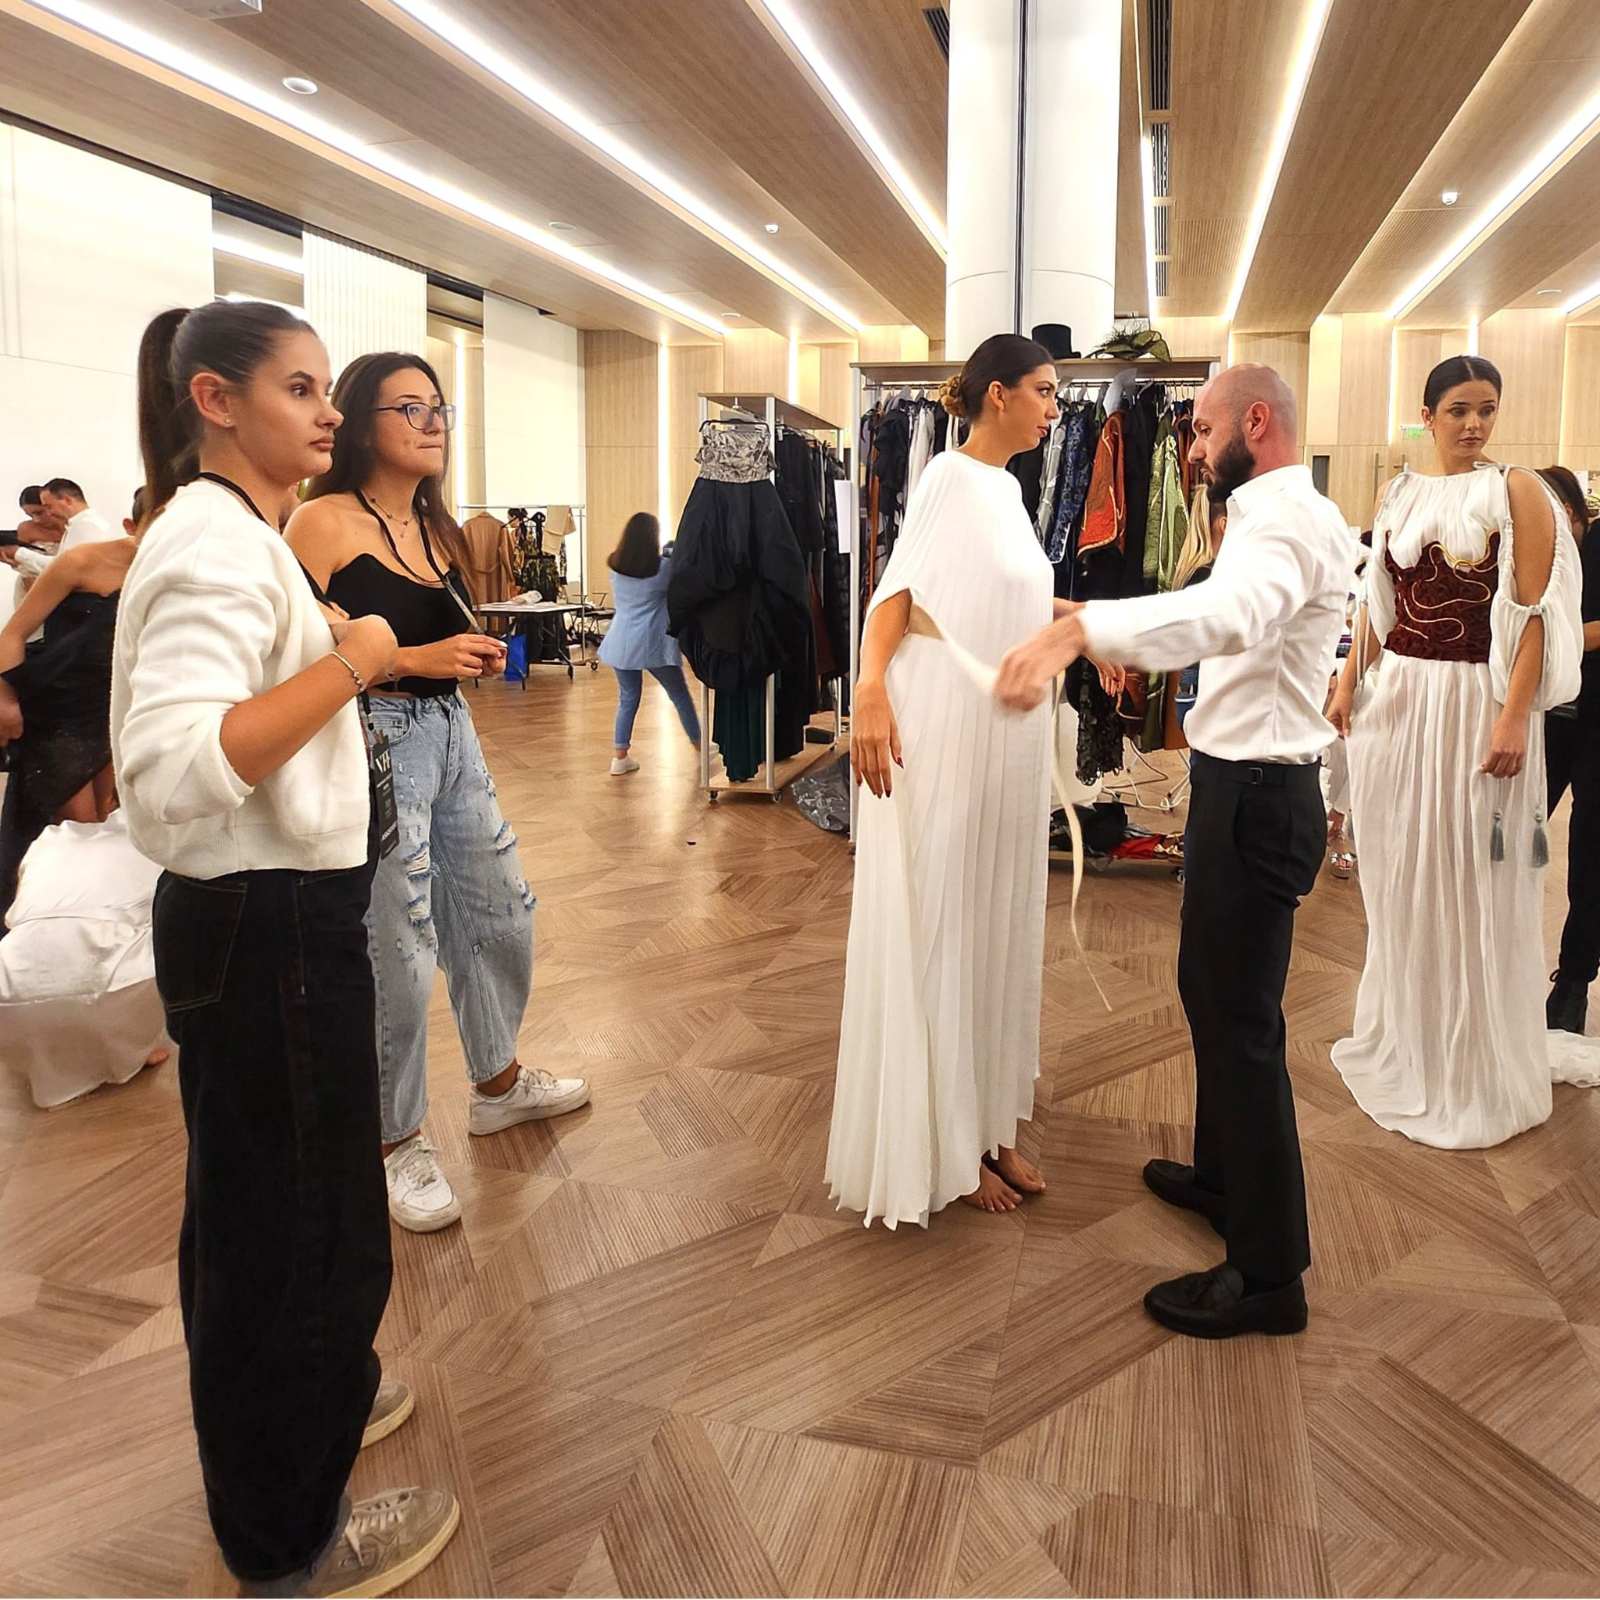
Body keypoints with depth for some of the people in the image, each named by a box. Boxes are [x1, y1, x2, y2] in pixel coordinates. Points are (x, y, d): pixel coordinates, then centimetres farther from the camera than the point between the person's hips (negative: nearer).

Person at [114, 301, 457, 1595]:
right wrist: (348, 662, -26)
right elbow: (174, 776, -34)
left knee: (257, 1206, 25)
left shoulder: (225, 533, 13)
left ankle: (287, 1407, 47)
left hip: (266, 919, 11)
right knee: (304, 1226, 5)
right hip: (268, 930, -10)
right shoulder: (219, 545, -21)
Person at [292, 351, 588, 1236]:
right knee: (396, 955, -2)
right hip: (375, 740, -8)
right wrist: (419, 658, -22)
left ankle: (498, 1081, 39)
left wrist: (476, 654, 7)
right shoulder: (324, 521, -11)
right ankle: (394, 1144, 19)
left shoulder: (437, 527, 14)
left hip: (452, 733, 8)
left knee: (500, 914, 16)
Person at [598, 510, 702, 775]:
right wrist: (671, 555, 20)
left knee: (627, 699, 13)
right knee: (680, 696, 12)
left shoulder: (615, 566, 2)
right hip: (653, 643, -4)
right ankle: (700, 747, 26)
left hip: (621, 642, 4)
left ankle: (619, 757, 8)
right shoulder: (663, 567, -11)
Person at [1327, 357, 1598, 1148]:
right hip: (1397, 699, 5)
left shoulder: (1517, 491, -6)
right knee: (1400, 876, 13)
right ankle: (1404, 1038, 32)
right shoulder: (1397, 495, 9)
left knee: (1471, 882, 3)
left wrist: (1514, 717, -18)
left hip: (1475, 700, -5)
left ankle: (1478, 1069, 19)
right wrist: (1348, 683, 6)